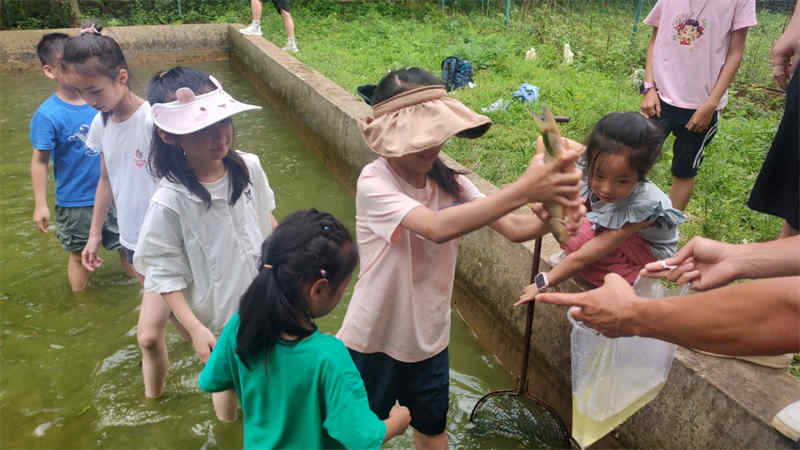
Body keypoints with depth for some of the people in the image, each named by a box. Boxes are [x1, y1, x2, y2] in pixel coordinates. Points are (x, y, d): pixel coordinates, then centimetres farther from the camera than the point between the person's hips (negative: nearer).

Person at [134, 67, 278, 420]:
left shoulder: (249, 168, -12)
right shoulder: (170, 202, -26)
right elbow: (164, 274, -18)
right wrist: (194, 329, -21)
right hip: (218, 318, -5)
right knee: (229, 381, 18)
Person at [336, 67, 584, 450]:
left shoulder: (448, 182, -8)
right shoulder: (374, 184, -26)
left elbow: (513, 227, -16)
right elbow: (437, 228, -42)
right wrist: (524, 189, -46)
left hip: (429, 335, 5)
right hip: (375, 340, -4)